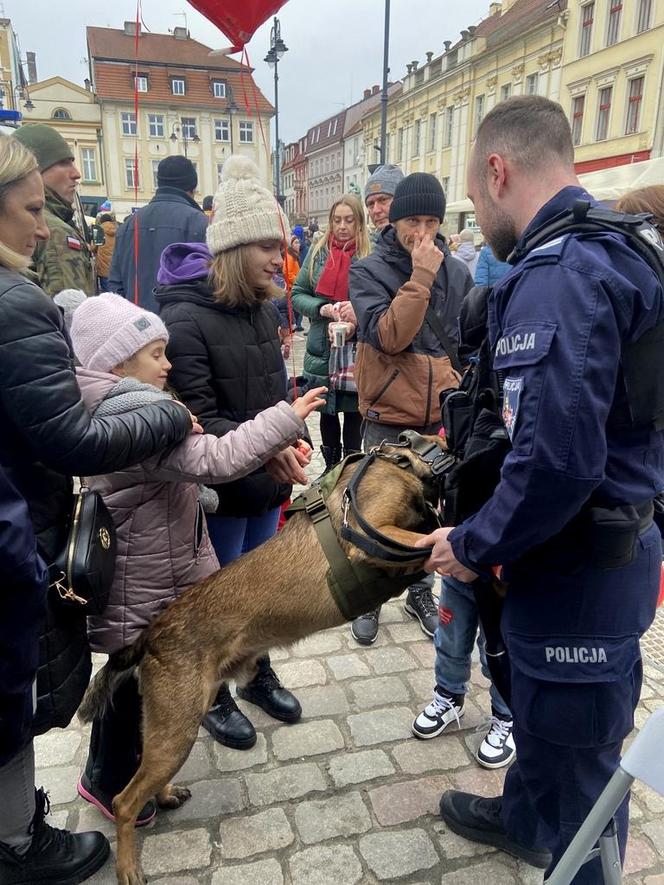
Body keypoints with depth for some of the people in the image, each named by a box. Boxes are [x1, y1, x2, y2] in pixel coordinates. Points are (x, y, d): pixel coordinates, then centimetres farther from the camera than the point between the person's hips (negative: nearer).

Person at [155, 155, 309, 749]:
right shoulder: (185, 319, -19)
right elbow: (197, 418, -22)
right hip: (218, 485, -6)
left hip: (267, 480, 6)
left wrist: (289, 447, 5)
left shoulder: (263, 308, 2)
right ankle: (215, 698, 35)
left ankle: (259, 675, 44)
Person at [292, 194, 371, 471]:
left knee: (353, 412, 6)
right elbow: (297, 295, 6)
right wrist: (322, 308, -11)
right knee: (327, 412, 14)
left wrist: (360, 312, -23)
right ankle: (331, 469, 31)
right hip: (322, 350, 3)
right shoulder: (318, 251, 6)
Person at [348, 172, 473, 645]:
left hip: (440, 415, 4)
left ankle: (421, 592, 34)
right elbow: (387, 336, -22)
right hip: (388, 416, -3)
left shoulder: (457, 272, 4)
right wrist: (420, 277, -23)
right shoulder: (369, 270, -7)